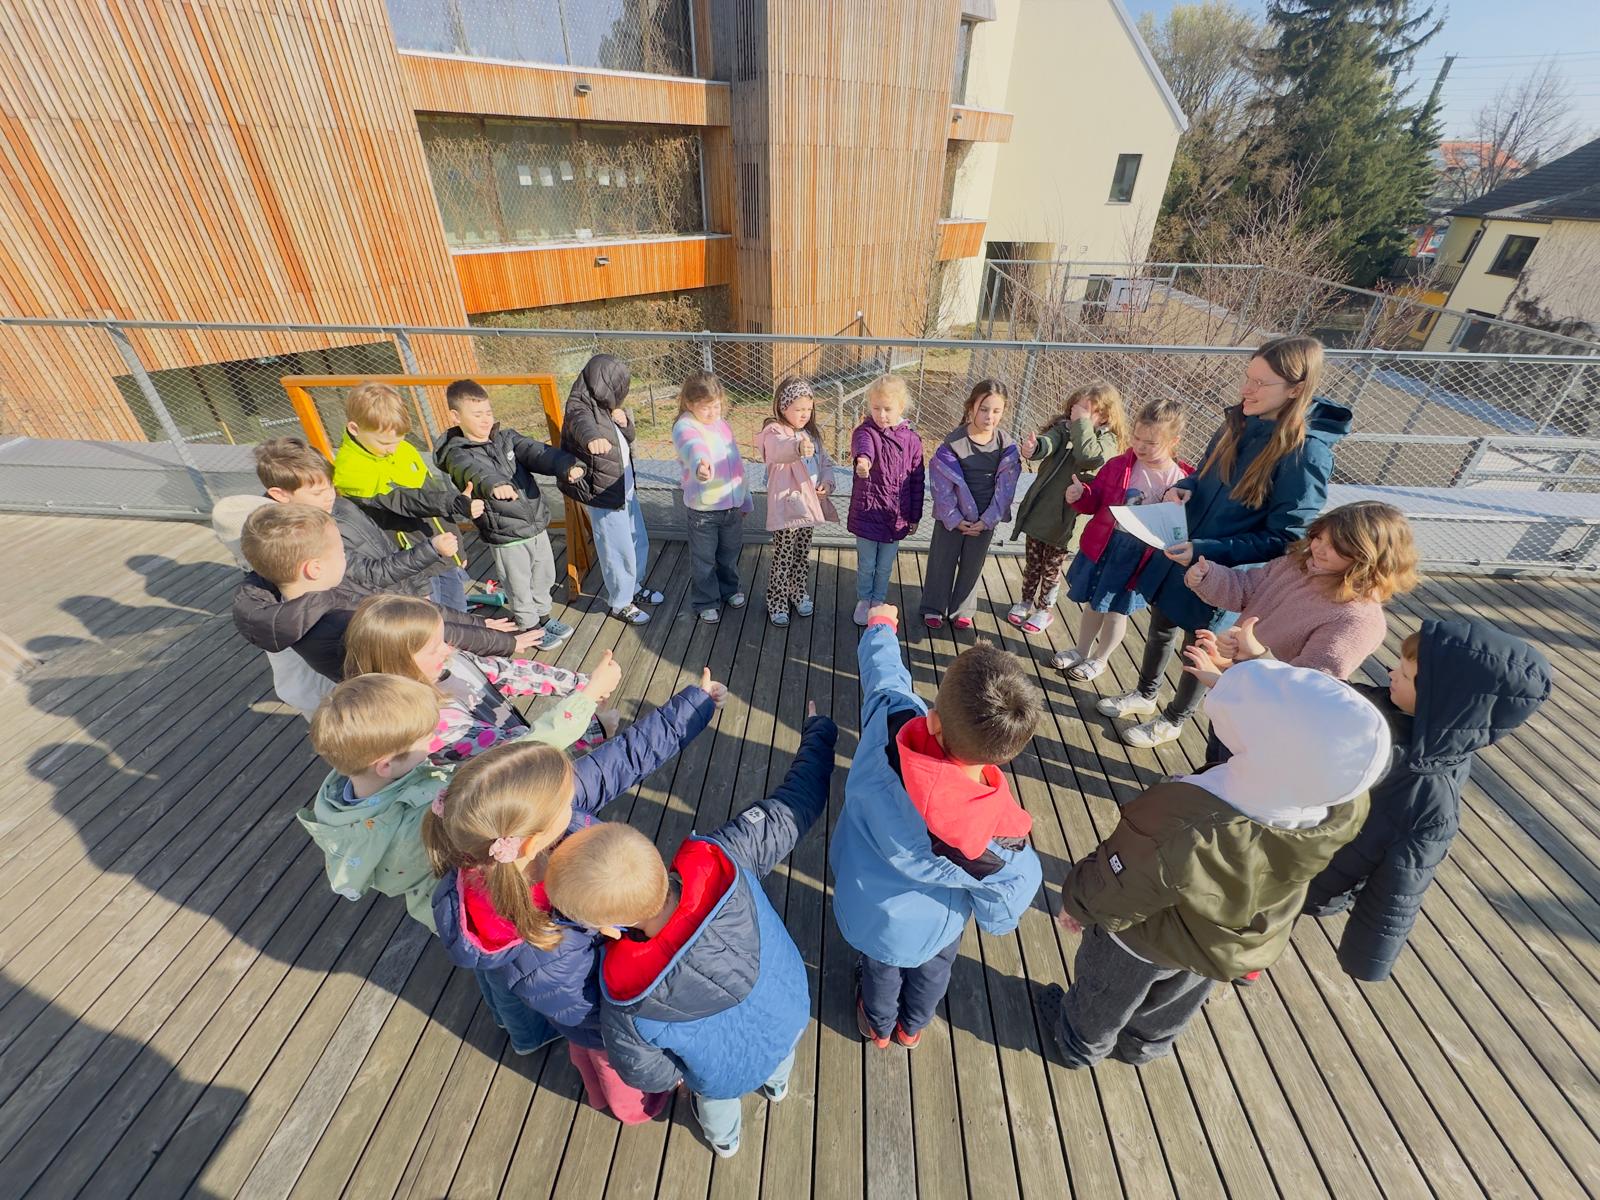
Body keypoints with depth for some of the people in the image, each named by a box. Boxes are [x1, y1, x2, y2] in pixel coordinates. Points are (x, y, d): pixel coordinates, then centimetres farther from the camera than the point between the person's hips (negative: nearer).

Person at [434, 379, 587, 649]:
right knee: (519, 586, 11)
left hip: (537, 526, 5)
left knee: (544, 577, 21)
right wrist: (494, 484, -61)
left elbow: (538, 453, -15)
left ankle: (543, 615, 44)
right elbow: (475, 471, -37)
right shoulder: (458, 454, -13)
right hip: (506, 537, -5)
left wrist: (567, 466, -36)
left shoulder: (507, 437, 2)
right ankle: (530, 627, 33)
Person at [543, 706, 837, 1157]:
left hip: (728, 1073, -2)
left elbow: (647, 1074, -19)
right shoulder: (722, 862, -43)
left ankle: (724, 1139, 71)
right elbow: (790, 808, -28)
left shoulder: (625, 1000, -41)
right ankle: (777, 1085, 75)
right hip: (791, 1017, 3)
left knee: (715, 1100, 38)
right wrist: (818, 732, -12)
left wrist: (679, 1076, 6)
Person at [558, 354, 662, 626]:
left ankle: (634, 587, 42)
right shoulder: (581, 407, -19)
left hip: (626, 487, 9)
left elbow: (629, 437, 15)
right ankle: (620, 602, 22)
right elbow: (583, 425, -44)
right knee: (618, 550, 2)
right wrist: (592, 438, -67)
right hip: (602, 494, -9)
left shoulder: (607, 405, 6)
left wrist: (625, 422, -8)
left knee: (640, 542, 20)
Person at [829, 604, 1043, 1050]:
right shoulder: (1002, 840, -41)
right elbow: (1001, 916, -19)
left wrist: (880, 624, -1)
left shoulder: (889, 730, -44)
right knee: (932, 970, 35)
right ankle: (912, 1027, 65)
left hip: (867, 910, 1)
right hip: (932, 928, -1)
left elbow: (883, 673, -22)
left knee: (879, 968, 34)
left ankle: (879, 1026, 64)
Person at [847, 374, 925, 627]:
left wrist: (914, 517, 6)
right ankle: (864, 600, 36)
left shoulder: (912, 439, -2)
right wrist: (862, 460, -62)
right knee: (866, 565, 13)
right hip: (867, 513, -2)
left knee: (885, 567, 16)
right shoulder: (865, 431, -10)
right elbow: (863, 444, -37)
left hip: (896, 516, 2)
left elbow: (918, 480, 4)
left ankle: (879, 601, 39)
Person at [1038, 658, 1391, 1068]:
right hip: (1233, 951, 5)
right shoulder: (1346, 807, -32)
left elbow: (1110, 895, -29)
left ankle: (1080, 1044, 59)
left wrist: (1076, 902, -7)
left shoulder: (1185, 828, -48)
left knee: (1104, 999, 30)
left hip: (1148, 943, -5)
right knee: (1171, 1005, 38)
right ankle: (1144, 1043, 67)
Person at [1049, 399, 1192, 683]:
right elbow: (1095, 501, 3)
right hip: (1103, 544, 3)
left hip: (1141, 554, -2)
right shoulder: (1119, 465, -5)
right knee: (1092, 603, 19)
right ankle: (1081, 650, 42)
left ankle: (1099, 660, 36)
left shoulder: (1183, 480, -11)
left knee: (1116, 610, 13)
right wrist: (1080, 495, -17)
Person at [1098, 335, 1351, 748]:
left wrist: (1206, 552, -29)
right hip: (1180, 555, 6)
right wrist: (1183, 489, -11)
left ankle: (1172, 721, 40)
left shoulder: (1307, 453, -24)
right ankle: (1145, 695, 48)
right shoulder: (1240, 421, -4)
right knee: (1161, 629, 23)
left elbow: (1284, 539, -21)